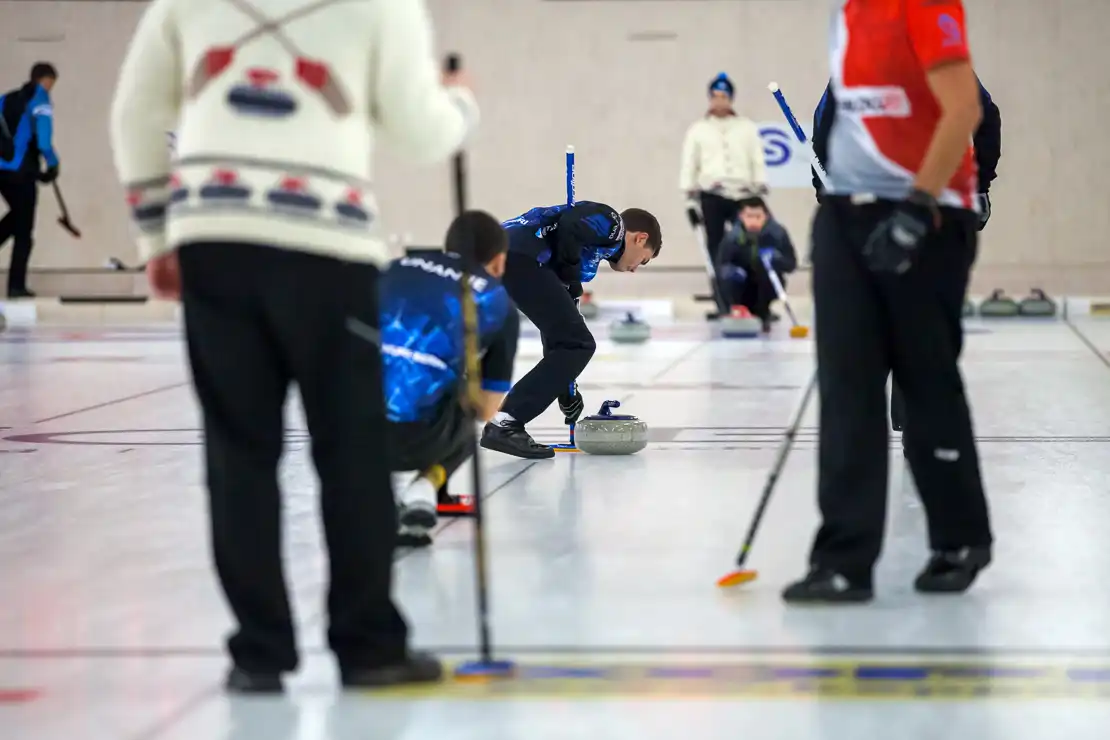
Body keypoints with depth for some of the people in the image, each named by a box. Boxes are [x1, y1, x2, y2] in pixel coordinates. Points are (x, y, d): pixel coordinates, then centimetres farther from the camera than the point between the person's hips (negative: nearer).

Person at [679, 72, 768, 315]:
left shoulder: (747, 128, 10)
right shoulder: (697, 129, 9)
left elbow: (758, 162, 7)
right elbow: (689, 165, 8)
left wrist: (761, 193, -2)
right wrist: (690, 198, 1)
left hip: (742, 195, 0)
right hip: (711, 196, 0)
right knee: (716, 249, -1)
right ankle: (722, 303, 3)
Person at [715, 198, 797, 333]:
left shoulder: (777, 233, -23)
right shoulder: (733, 236, -23)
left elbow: (791, 264, -19)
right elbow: (721, 265, -17)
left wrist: (775, 258, -40)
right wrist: (731, 271, -40)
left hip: (767, 285, 0)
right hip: (744, 284, 0)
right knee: (729, 279, -30)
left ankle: (763, 315, -10)